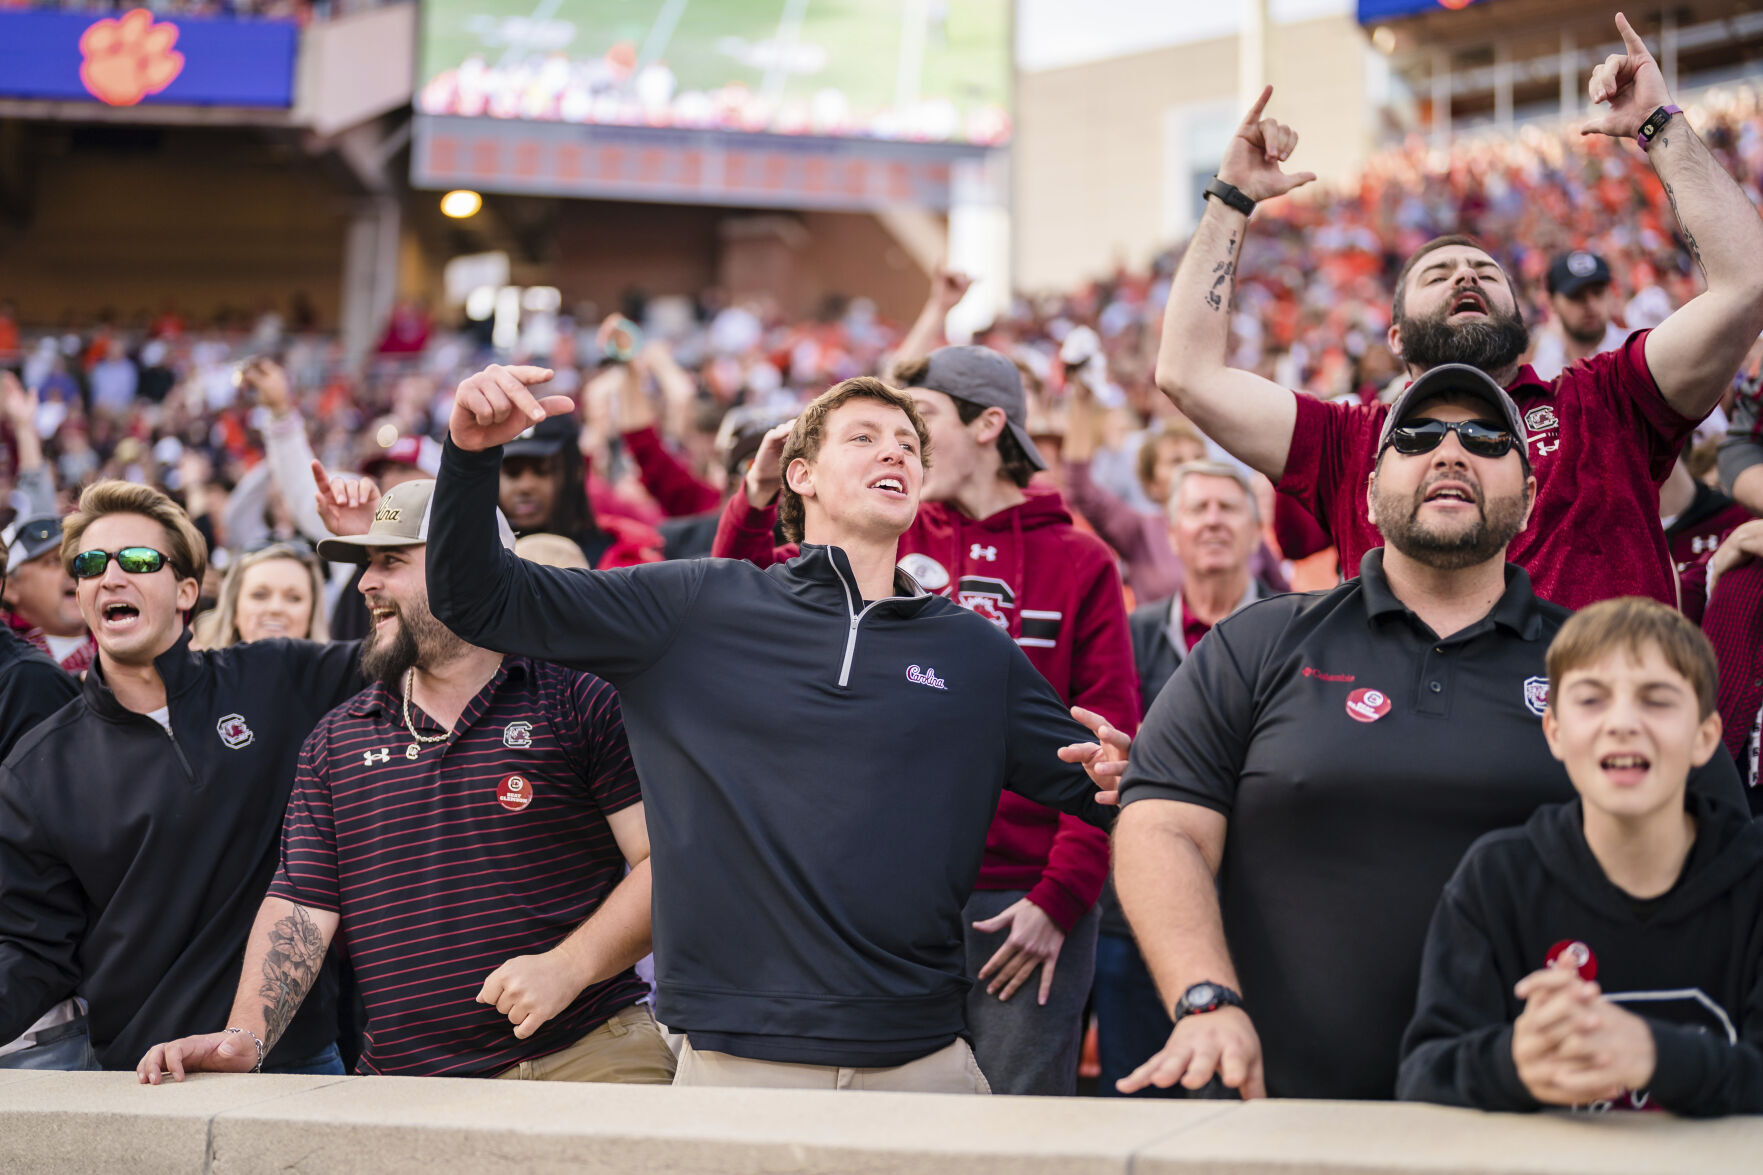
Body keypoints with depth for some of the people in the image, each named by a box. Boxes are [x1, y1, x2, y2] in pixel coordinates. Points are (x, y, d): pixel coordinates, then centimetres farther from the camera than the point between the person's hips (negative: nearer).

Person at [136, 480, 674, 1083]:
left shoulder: (579, 701, 2)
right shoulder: (335, 740, 15)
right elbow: (300, 903, 10)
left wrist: (569, 966, -16)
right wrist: (245, 1035, -5)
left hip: (589, 1056, -4)